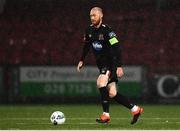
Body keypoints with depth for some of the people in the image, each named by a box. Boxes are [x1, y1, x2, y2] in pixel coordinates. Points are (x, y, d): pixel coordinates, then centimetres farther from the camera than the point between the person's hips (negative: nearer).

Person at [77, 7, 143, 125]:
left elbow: (117, 48, -22)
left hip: (112, 63, -7)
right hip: (102, 65, 7)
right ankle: (135, 109, 19)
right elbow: (87, 46, 23)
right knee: (112, 94, 4)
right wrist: (82, 60, 20)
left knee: (101, 82, -28)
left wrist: (119, 66, -27)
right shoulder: (89, 30, 5)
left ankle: (106, 115, -24)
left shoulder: (107, 31, -17)